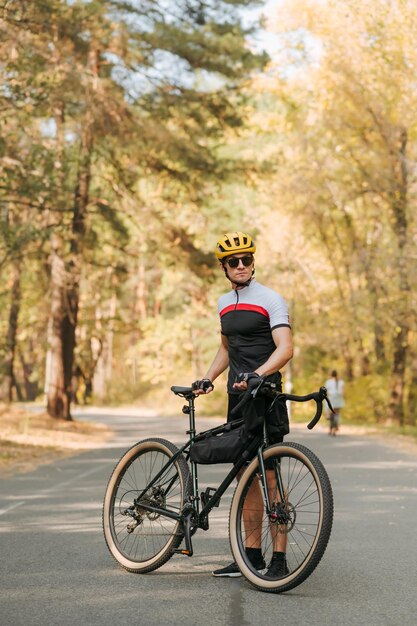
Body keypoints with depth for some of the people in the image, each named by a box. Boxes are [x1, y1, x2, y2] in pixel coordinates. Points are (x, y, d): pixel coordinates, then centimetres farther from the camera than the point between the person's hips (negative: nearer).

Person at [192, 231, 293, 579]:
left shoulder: (270, 299, -7)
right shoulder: (225, 303, 15)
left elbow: (285, 348, -18)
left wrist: (255, 375, -32)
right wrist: (208, 378, 14)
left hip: (265, 394, -7)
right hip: (238, 397, 8)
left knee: (270, 474, -8)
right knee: (244, 475, 9)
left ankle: (279, 558, -4)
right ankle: (252, 553, 17)